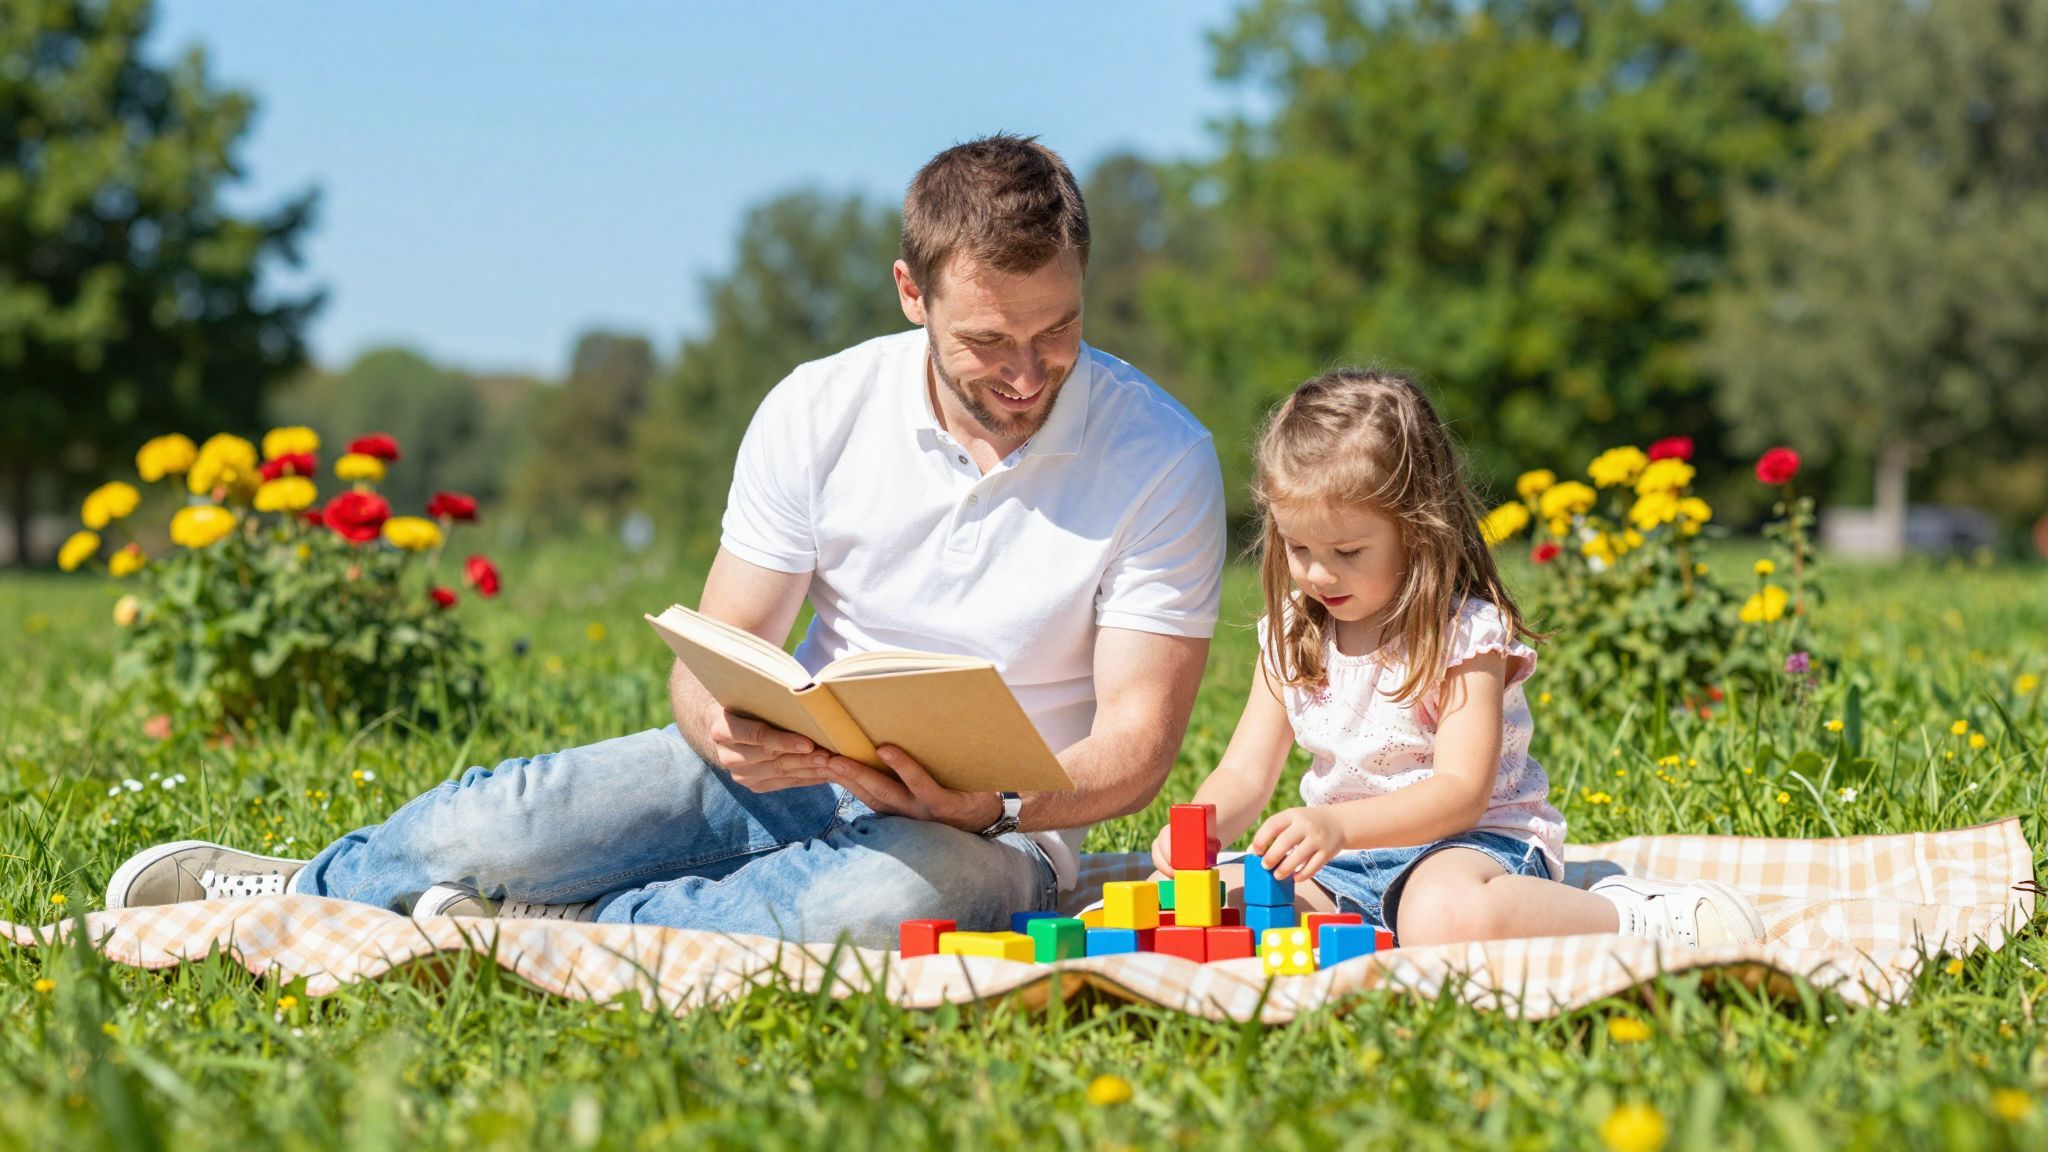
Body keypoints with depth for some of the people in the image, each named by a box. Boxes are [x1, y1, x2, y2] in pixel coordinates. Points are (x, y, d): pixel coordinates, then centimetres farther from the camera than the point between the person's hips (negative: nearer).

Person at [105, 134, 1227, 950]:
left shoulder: (1163, 458, -12)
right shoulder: (818, 411, -6)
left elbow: (1137, 739, -12)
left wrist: (989, 808, -32)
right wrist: (726, 731, -29)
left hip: (995, 829, -2)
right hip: (799, 766, 3)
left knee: (884, 903, -40)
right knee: (506, 825, -20)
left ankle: (533, 931, -21)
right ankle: (302, 886, 12)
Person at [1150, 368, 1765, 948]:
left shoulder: (1465, 633, -11)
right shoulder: (1293, 636, 7)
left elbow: (1461, 791, -19)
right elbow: (1244, 774, 8)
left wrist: (1339, 824, -34)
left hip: (1471, 840, -6)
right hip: (1341, 866, 6)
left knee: (1447, 916, -42)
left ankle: (1639, 917, -18)